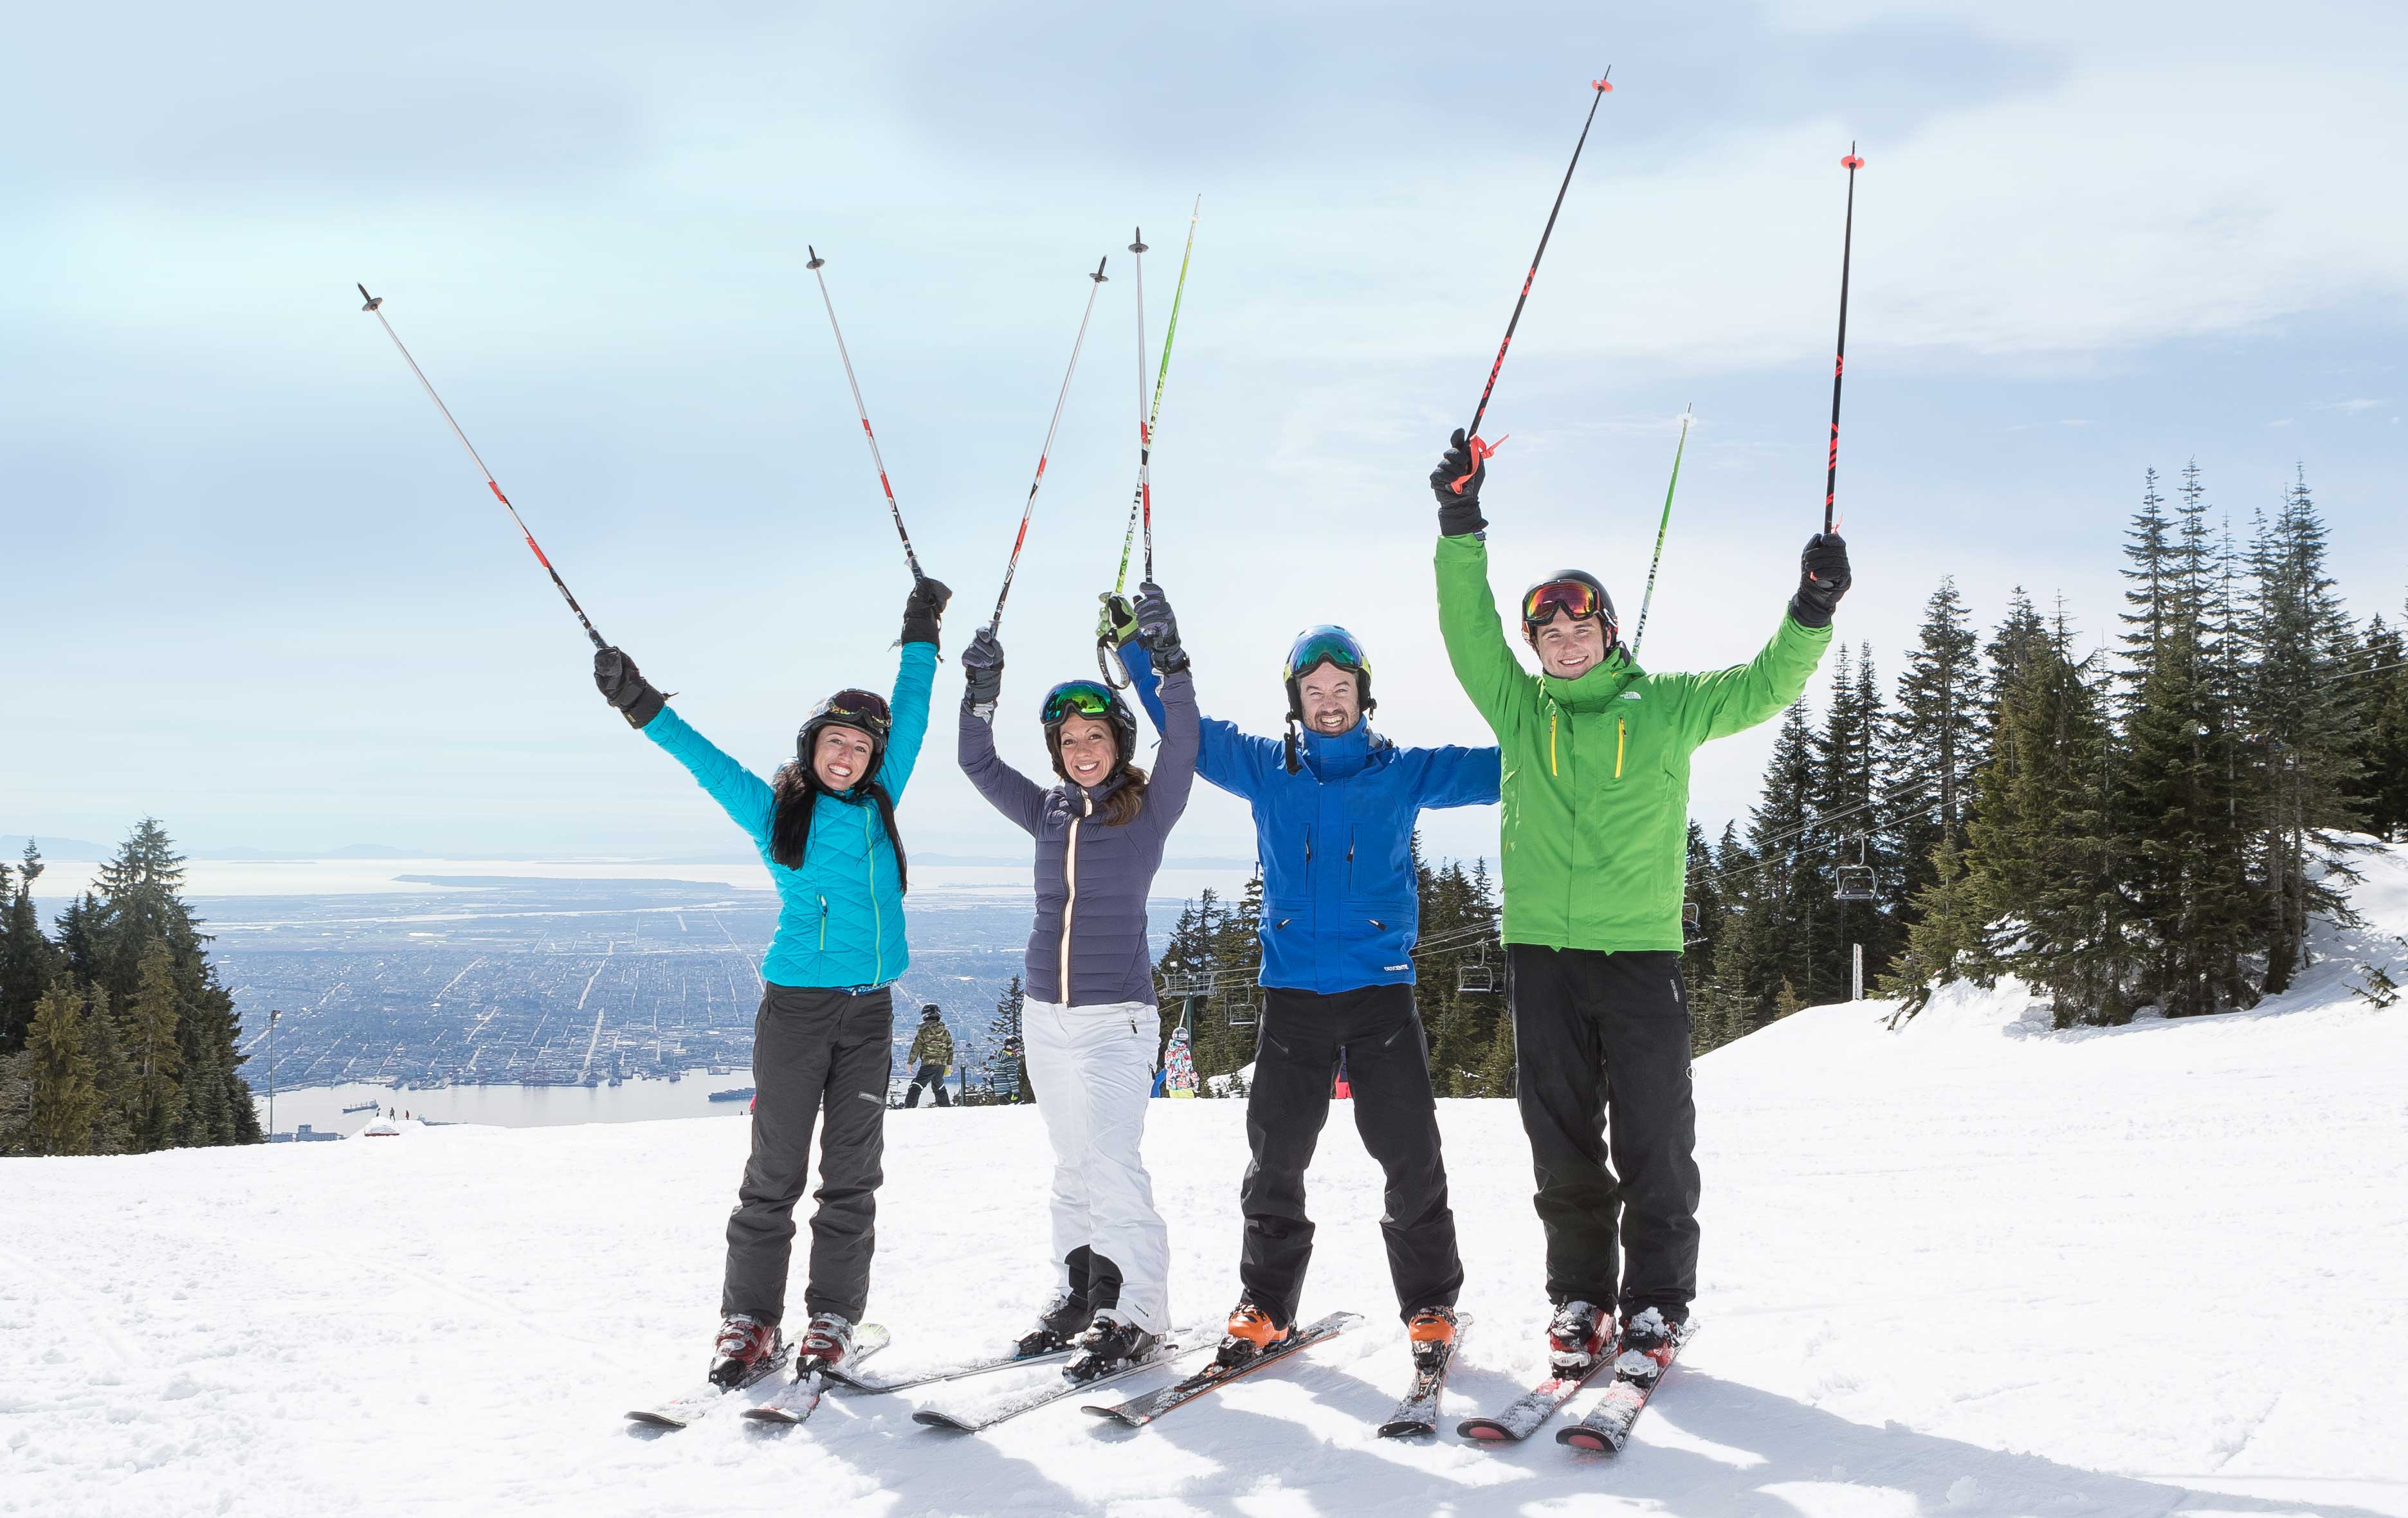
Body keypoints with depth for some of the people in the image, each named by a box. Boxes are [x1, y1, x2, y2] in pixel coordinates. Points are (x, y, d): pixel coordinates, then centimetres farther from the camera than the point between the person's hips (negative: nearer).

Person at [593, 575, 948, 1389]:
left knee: (851, 1173, 5)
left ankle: (833, 1317, 13)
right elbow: (707, 760, -6)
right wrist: (643, 706, -16)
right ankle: (750, 1319, 8)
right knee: (775, 1171, 0)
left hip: (869, 1010, 3)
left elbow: (910, 721, 15)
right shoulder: (774, 811, 2)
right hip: (795, 1006, -3)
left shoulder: (878, 805, 10)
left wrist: (921, 638, 19)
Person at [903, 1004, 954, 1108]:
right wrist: (949, 1064, 22)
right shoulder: (945, 1031, 8)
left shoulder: (924, 1031, -8)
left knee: (917, 1085, -6)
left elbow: (916, 1048, -7)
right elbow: (950, 1048, 13)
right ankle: (946, 1106, 23)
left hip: (928, 1064, -6)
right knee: (939, 1086, 22)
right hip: (942, 1064, 6)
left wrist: (910, 1062, 1)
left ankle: (910, 1106, -15)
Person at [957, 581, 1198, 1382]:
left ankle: (1134, 1312, -5)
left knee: (1112, 1162, -12)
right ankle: (1079, 1291, 21)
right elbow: (977, 764, 9)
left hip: (1116, 1015, -6)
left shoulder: (1148, 810, -3)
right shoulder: (1048, 813, 10)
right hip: (1046, 1012, 6)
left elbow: (1183, 743, -18)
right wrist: (981, 691, -5)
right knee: (1073, 1162, 12)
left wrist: (1169, 661, -29)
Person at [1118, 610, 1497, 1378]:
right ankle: (1265, 1305, 18)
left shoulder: (1404, 773, 6)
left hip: (1381, 992, -1)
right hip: (1291, 994, 1)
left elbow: (1499, 765, 6)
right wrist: (1132, 646, 9)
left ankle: (1429, 1307, 13)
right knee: (1275, 1158, 5)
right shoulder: (1265, 768, 10)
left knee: (1410, 1157, -2)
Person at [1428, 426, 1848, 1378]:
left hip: (1640, 949, -2)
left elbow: (1760, 688, 5)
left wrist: (1811, 617, -11)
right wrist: (1461, 529, -6)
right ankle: (1579, 1295, 18)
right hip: (1540, 948, 2)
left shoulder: (1666, 708, 8)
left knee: (1654, 1138, -1)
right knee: (1562, 1137, 7)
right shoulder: (1520, 711, 11)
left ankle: (1656, 1304, 9)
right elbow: (1468, 632, 3)